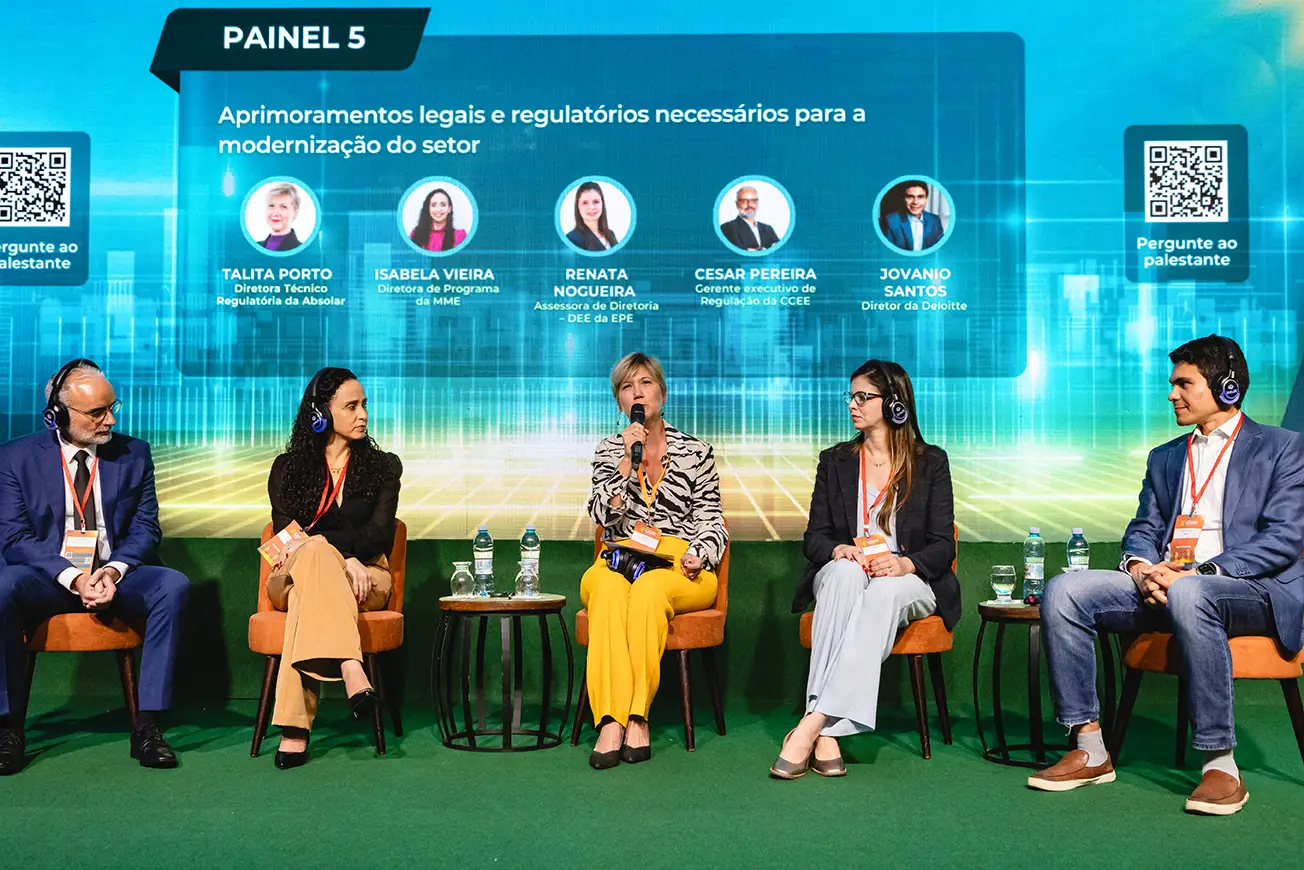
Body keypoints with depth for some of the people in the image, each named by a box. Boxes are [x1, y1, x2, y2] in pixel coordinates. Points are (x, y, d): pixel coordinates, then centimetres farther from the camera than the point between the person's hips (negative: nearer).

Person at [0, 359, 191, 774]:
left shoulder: (133, 454, 7)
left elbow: (145, 528, 4)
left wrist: (114, 571, -17)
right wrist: (74, 578, -21)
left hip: (117, 577, 1)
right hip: (48, 580, -1)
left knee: (174, 585, -29)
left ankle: (148, 725, -26)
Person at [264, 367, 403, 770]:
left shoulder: (383, 466, 13)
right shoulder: (287, 468, 13)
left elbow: (378, 536, -1)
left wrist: (313, 540, -17)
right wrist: (344, 557, -19)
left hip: (364, 579, 0)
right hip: (292, 578, 1)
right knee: (316, 554, -38)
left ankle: (295, 727, -50)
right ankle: (351, 670, -58)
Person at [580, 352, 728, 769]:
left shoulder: (695, 451, 13)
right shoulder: (608, 452, 17)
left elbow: (711, 521, 9)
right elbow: (604, 515, 1)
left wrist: (697, 556, -12)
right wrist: (629, 459, -7)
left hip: (680, 567, -1)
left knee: (648, 589, -37)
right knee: (608, 589, -36)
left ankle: (636, 714, -34)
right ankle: (612, 721, -42)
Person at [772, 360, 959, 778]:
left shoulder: (931, 461, 9)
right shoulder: (835, 461, 15)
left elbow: (943, 545, 1)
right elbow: (813, 538, 9)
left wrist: (905, 563, -20)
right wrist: (839, 550, -16)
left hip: (909, 583, -1)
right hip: (843, 576, 1)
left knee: (884, 591, -38)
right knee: (846, 573, -37)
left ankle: (811, 726, -46)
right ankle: (825, 737, -46)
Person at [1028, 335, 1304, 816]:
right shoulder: (1164, 457, 25)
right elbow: (1143, 529, 17)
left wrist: (1200, 573, -19)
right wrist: (1141, 568, -9)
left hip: (1252, 589, -5)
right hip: (1163, 585, 6)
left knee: (1188, 594, -41)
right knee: (1063, 590, -18)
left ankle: (1221, 765, -31)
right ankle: (1090, 750, -15)